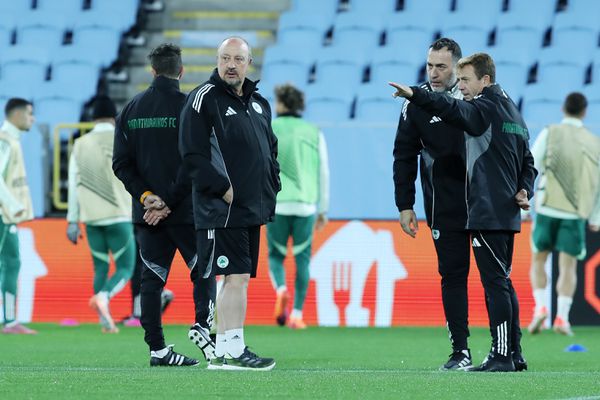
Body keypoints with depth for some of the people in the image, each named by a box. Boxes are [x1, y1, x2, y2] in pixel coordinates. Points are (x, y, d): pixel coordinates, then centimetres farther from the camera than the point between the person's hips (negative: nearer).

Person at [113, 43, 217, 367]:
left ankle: (157, 349, 1)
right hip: (186, 211, -4)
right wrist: (169, 201, -10)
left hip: (146, 212, 4)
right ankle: (202, 324, -11)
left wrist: (145, 195, -4)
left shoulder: (131, 110, 8)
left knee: (151, 279, 5)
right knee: (203, 269, 10)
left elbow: (121, 163, 3)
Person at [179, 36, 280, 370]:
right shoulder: (203, 99, -7)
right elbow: (193, 155, -14)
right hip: (222, 209, -8)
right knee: (236, 277, -12)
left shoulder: (259, 104, 17)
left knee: (240, 278, 9)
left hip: (253, 210, 8)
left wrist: (271, 187, 11)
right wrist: (224, 189, -17)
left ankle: (228, 350, 13)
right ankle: (231, 350, -12)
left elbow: (271, 150, 27)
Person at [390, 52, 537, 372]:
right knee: (502, 282, 15)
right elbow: (528, 162, 23)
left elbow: (456, 110, -31)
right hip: (507, 213, 10)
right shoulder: (511, 111, 19)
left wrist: (415, 95, -42)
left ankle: (501, 355, -10)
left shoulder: (486, 108, -10)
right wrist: (524, 190, 8)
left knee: (495, 282, -9)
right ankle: (512, 353, 18)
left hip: (487, 213, -10)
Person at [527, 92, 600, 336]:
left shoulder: (549, 134, 2)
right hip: (575, 215, 1)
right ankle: (562, 317, -8)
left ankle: (540, 307, -5)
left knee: (538, 261, 14)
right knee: (568, 267, 6)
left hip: (547, 209, -1)